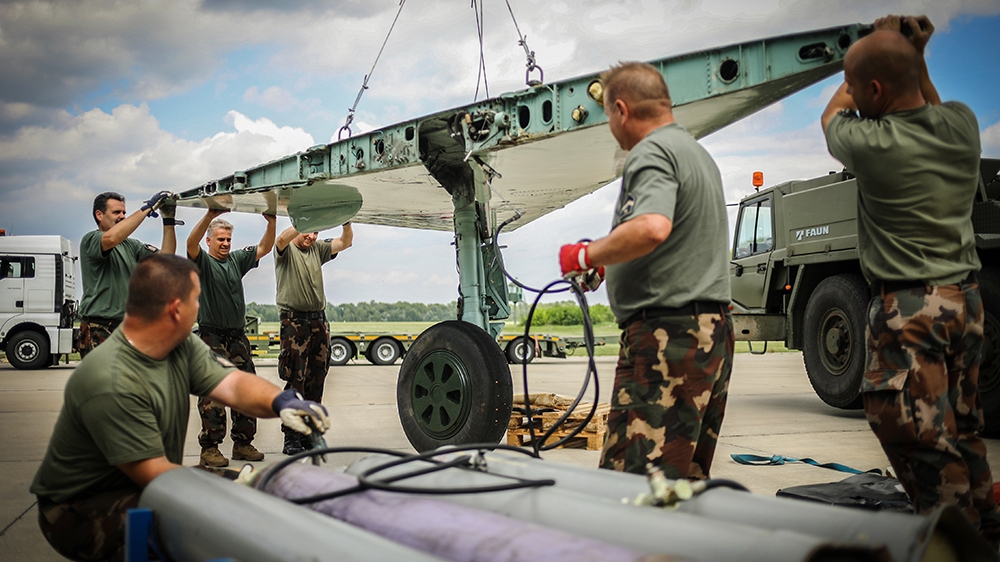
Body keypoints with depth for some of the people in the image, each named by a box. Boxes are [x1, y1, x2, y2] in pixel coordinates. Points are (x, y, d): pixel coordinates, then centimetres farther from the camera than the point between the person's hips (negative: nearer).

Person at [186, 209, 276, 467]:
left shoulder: (237, 259, 14)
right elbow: (191, 243, -20)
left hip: (238, 337, 6)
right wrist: (210, 215, -33)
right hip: (212, 337, -6)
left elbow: (264, 248, 9)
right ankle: (210, 448, -3)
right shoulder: (203, 262, -1)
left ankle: (243, 444, 14)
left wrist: (271, 222, -9)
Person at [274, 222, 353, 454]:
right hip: (295, 321, -6)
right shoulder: (286, 250, 0)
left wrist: (346, 223, -7)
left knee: (316, 382, 8)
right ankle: (291, 437, -3)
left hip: (319, 322, 6)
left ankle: (309, 434, 16)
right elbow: (282, 238, -22)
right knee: (295, 381, -7)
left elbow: (345, 242, 10)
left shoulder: (318, 249, 16)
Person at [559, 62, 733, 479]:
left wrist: (587, 255, -15)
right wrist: (606, 266, 33)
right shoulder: (697, 151, 24)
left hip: (666, 332, -11)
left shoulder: (650, 153, -9)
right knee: (687, 481, 14)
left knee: (631, 488, -11)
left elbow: (652, 228, -30)